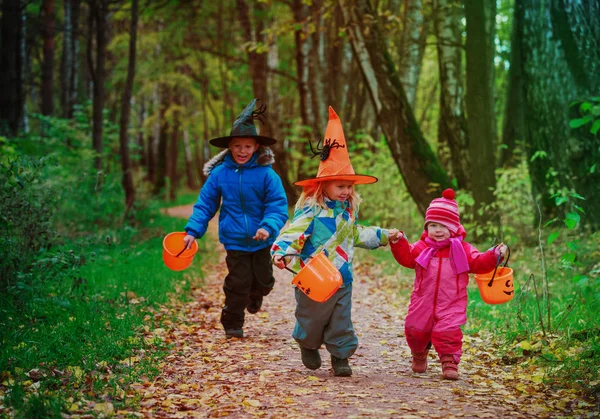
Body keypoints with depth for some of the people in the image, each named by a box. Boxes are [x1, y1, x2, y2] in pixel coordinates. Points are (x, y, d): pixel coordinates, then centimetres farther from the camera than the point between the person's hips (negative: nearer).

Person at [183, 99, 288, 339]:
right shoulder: (220, 173, -6)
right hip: (234, 240, -1)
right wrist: (193, 231, -6)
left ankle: (255, 297, 49)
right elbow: (205, 204, 2)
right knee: (238, 282, -3)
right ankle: (232, 324, 16)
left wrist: (269, 227, -30)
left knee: (263, 281, 13)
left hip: (261, 240, 1)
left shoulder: (266, 174, -12)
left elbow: (278, 206, -13)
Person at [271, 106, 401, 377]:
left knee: (341, 321, 7)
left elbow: (357, 235, 24)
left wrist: (382, 235, 26)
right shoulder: (311, 212, -17)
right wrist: (281, 252, -41)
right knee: (312, 318, 12)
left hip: (342, 280, 5)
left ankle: (340, 356, 19)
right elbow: (292, 234, -24)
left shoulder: (348, 212, 7)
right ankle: (309, 346, 39)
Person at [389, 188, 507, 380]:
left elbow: (478, 263, 0)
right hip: (423, 301, 2)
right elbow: (406, 257, -2)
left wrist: (494, 255, -15)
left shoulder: (462, 249, 2)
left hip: (451, 303, -2)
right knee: (415, 330, 10)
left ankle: (449, 361, 0)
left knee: (448, 332, -13)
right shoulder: (422, 247, 5)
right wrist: (399, 242, -16)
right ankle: (419, 355, 36)